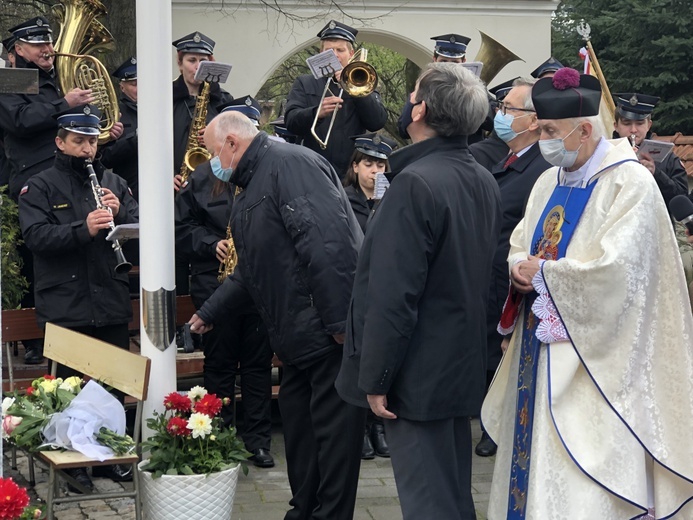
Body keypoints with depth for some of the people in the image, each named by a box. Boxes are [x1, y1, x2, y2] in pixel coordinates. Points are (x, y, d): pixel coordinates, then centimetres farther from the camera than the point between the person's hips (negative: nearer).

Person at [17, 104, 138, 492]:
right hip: (65, 309, -4)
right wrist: (83, 229, -27)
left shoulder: (114, 183, 13)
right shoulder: (40, 188, 1)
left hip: (112, 303, 4)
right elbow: (36, 236, -14)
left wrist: (120, 213, -13)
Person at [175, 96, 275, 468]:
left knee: (258, 364, 7)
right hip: (216, 283, 0)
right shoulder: (202, 178, 3)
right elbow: (182, 228, 5)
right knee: (220, 364, 7)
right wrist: (211, 244, -11)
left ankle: (258, 440, 15)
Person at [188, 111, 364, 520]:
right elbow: (252, 271, 28)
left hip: (330, 332, -11)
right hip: (299, 335, 11)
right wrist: (208, 314, 28)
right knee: (298, 425, 17)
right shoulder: (254, 186, 19)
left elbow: (329, 242, -25)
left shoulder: (289, 164, -14)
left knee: (334, 428, -2)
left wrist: (340, 322, -27)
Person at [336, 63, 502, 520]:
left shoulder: (415, 183, -20)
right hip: (464, 367, 9)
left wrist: (376, 379, -16)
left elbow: (393, 294, -22)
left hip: (420, 376, -9)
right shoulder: (485, 182, 8)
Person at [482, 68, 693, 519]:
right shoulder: (549, 183, 12)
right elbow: (520, 247, 17)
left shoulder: (631, 184, -13)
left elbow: (615, 269, -23)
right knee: (530, 466, 11)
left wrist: (542, 272, -12)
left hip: (592, 361, -8)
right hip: (539, 351, 8)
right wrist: (519, 267, -7)